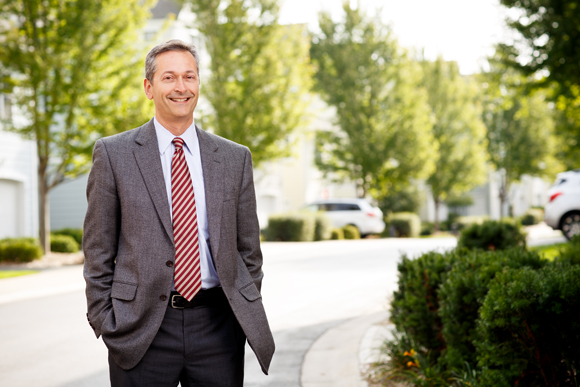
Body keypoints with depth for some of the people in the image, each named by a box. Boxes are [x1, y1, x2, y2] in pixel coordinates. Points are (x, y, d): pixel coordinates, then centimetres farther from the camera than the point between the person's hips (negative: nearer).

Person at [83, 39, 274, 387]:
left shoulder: (235, 158, 8)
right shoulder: (114, 154, 2)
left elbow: (248, 249, 12)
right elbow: (98, 250, 3)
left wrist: (249, 316, 7)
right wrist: (105, 323, -2)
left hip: (218, 328, 2)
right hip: (142, 329, -2)